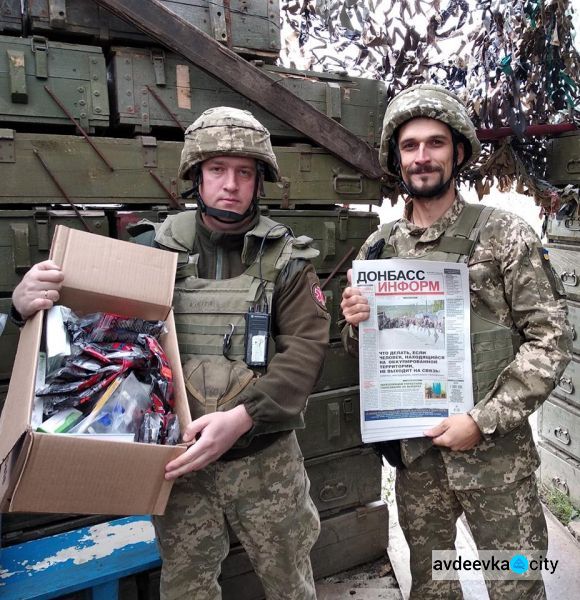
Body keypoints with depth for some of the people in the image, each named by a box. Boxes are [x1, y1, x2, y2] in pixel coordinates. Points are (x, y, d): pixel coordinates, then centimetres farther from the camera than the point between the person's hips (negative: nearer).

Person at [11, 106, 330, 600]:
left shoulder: (286, 258, -4)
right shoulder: (154, 247, -2)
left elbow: (306, 349, -13)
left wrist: (241, 417, -26)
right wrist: (28, 301, -21)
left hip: (266, 459, 0)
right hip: (181, 459, 1)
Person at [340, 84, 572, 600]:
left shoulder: (505, 235, -7)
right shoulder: (379, 246, 3)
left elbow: (551, 340, -9)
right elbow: (362, 349, 11)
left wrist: (484, 421, -16)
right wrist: (355, 324, -12)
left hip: (495, 453, -3)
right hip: (413, 451, 3)